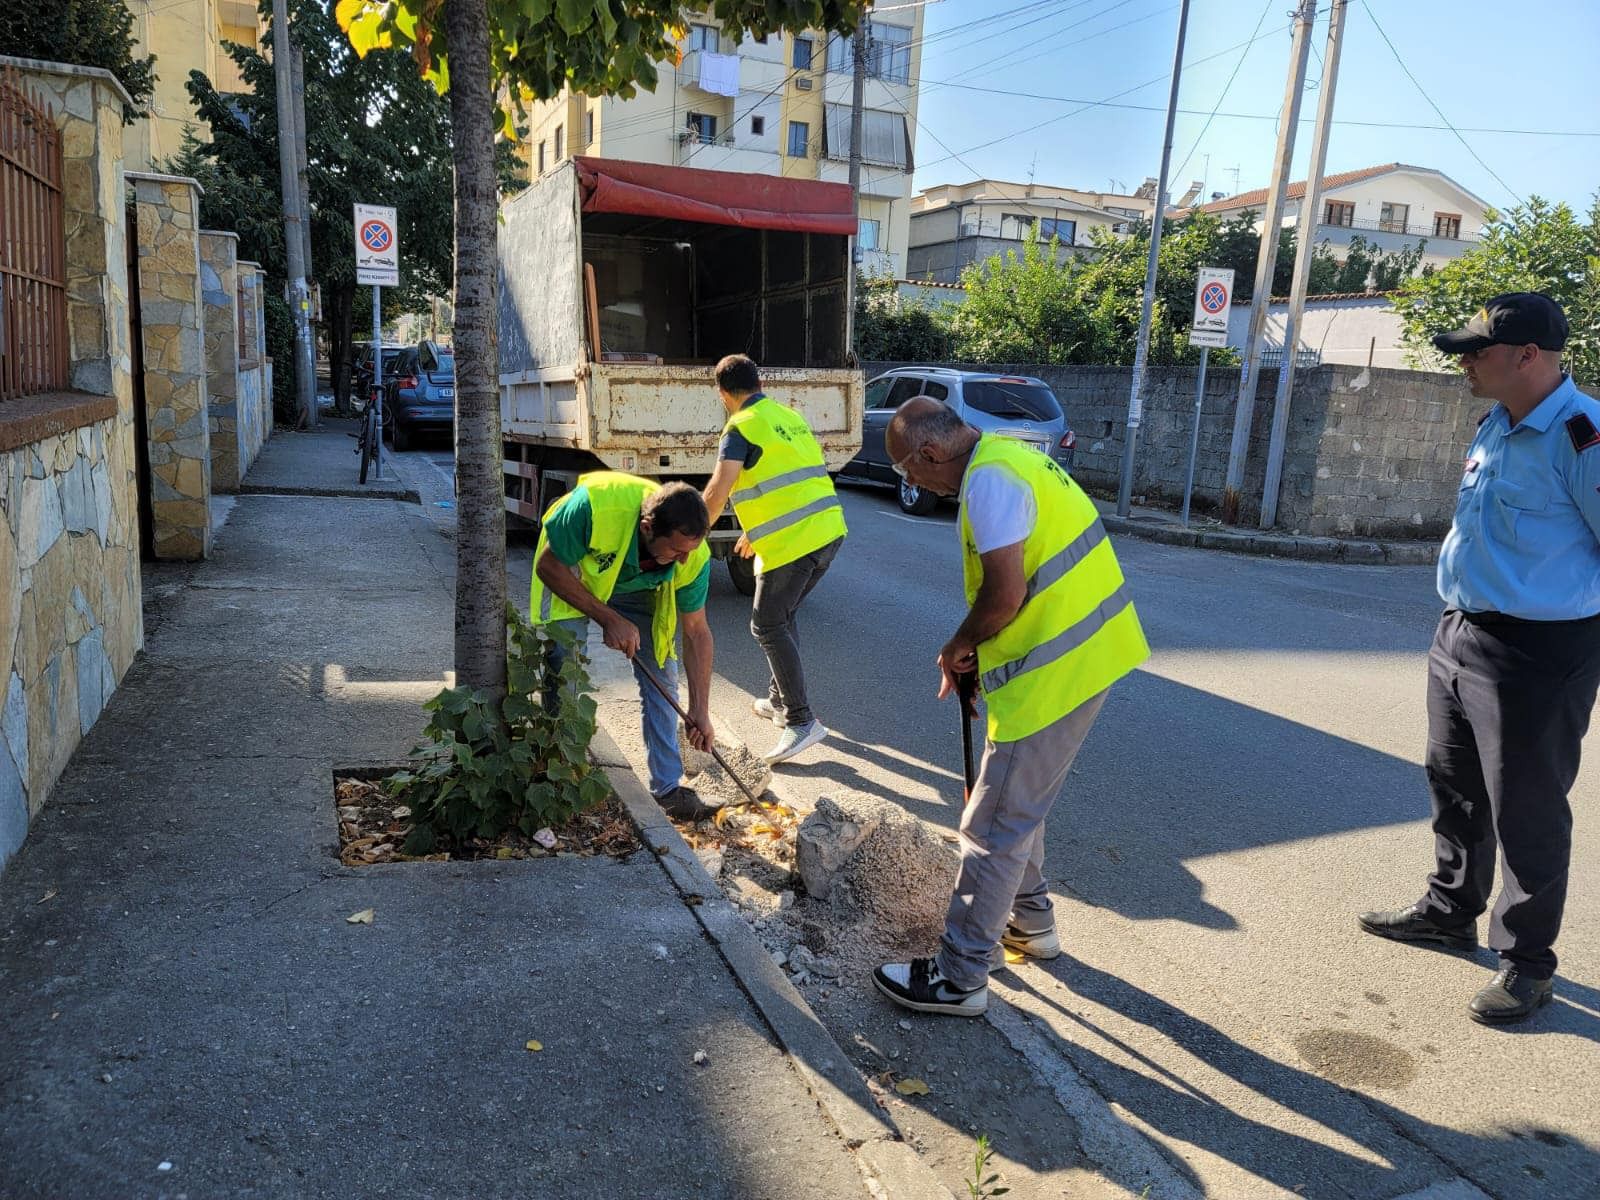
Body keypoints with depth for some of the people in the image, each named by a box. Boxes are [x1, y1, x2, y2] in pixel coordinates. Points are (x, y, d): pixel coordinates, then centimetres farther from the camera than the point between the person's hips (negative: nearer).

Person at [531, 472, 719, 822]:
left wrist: (700, 711, -17)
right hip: (569, 573, -2)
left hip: (637, 587, 3)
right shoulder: (595, 505, -44)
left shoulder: (694, 557, -32)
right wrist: (608, 619, -30)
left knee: (661, 677, -4)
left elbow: (696, 634, -18)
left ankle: (668, 787, 8)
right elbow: (548, 566, -27)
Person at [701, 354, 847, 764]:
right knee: (784, 615, 22)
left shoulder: (741, 428, -7)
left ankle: (801, 721, -4)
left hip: (792, 542, -8)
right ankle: (780, 699, 31)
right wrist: (756, 533, 33)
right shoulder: (790, 416, 17)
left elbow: (718, 491, -18)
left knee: (768, 626, 0)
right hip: (829, 530, 8)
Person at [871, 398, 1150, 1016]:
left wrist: (958, 646, -8)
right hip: (1081, 654, 10)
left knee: (995, 827, -1)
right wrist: (972, 652, 12)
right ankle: (1030, 922, 42)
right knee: (1021, 803, 25)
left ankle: (960, 978, 11)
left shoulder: (989, 479, -20)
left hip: (1055, 672, -10)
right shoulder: (1005, 455, 13)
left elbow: (1006, 593, -27)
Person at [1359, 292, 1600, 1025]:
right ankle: (1450, 911, 40)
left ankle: (1526, 963, 21)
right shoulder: (1495, 426, 9)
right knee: (1454, 786, 21)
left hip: (1537, 656, -9)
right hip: (1460, 636, 9)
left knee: (1526, 812, 4)